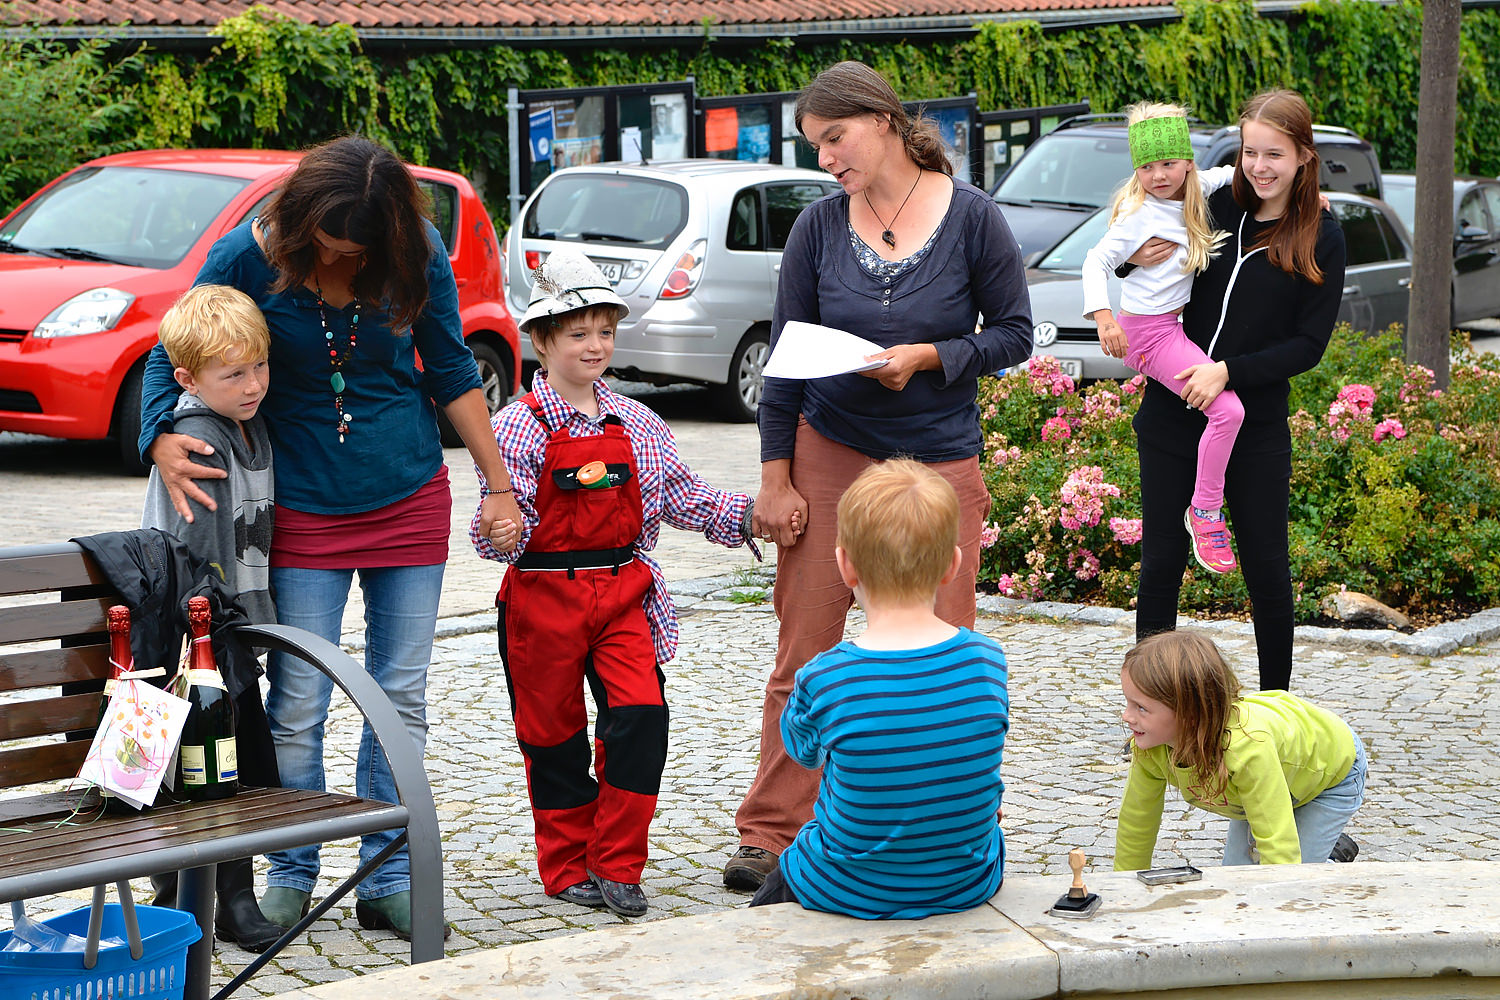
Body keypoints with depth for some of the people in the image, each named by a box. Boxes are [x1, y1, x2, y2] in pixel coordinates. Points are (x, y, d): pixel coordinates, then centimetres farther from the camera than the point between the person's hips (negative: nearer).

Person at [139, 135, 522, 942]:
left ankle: (387, 881, 14)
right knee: (297, 707, -2)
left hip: (410, 502, 2)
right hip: (302, 507, -1)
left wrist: (497, 481, 5)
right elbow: (172, 356, -2)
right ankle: (291, 876, 14)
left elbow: (451, 373, 4)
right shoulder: (247, 257, -13)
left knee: (401, 699, 4)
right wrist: (162, 439, -21)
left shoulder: (417, 255, -8)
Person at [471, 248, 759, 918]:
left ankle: (616, 867, 1)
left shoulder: (638, 425, 7)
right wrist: (498, 535, -33)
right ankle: (568, 868, 21)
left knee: (641, 714, -10)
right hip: (543, 593, -3)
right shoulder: (517, 427, -7)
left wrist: (745, 515, -2)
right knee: (554, 733, 6)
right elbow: (508, 520, -11)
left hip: (624, 591, 3)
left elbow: (679, 495, 11)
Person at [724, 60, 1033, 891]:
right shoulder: (819, 226, 0)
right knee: (804, 652, 1)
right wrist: (775, 477, 0)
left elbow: (1013, 333, 1)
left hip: (938, 462, -1)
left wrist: (928, 358, -16)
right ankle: (770, 834, 9)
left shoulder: (971, 216, -4)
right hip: (828, 454, 1)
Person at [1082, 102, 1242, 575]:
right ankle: (1205, 513, -8)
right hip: (1149, 332, -9)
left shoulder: (1196, 190, 2)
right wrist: (1103, 316, -35)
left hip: (1177, 320, 9)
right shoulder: (1139, 213, -17)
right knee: (1227, 409, -20)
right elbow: (1097, 260, -21)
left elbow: (1233, 173, 16)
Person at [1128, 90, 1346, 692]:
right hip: (1171, 417, 2)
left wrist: (1230, 371, -16)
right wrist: (1133, 259, -7)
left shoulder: (1322, 240, -2)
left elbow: (1309, 344, -6)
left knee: (1267, 571, 6)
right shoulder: (1212, 210, 3)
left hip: (1256, 429, -2)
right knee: (1160, 564, 3)